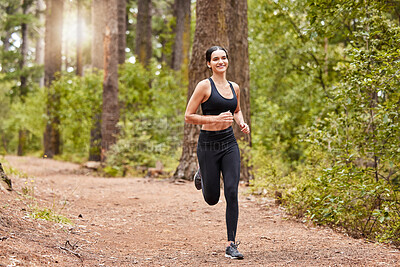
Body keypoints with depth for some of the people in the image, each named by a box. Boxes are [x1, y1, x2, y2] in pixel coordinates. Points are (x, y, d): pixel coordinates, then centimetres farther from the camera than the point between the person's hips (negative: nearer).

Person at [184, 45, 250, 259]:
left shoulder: (234, 88, 8)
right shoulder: (204, 86, -9)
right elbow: (188, 116, -11)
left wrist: (242, 123, 5)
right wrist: (216, 119, -21)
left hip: (229, 143, 4)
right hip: (208, 144, -4)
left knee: (232, 193, -9)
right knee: (212, 199, 8)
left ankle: (231, 245, -1)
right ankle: (202, 174, 43)